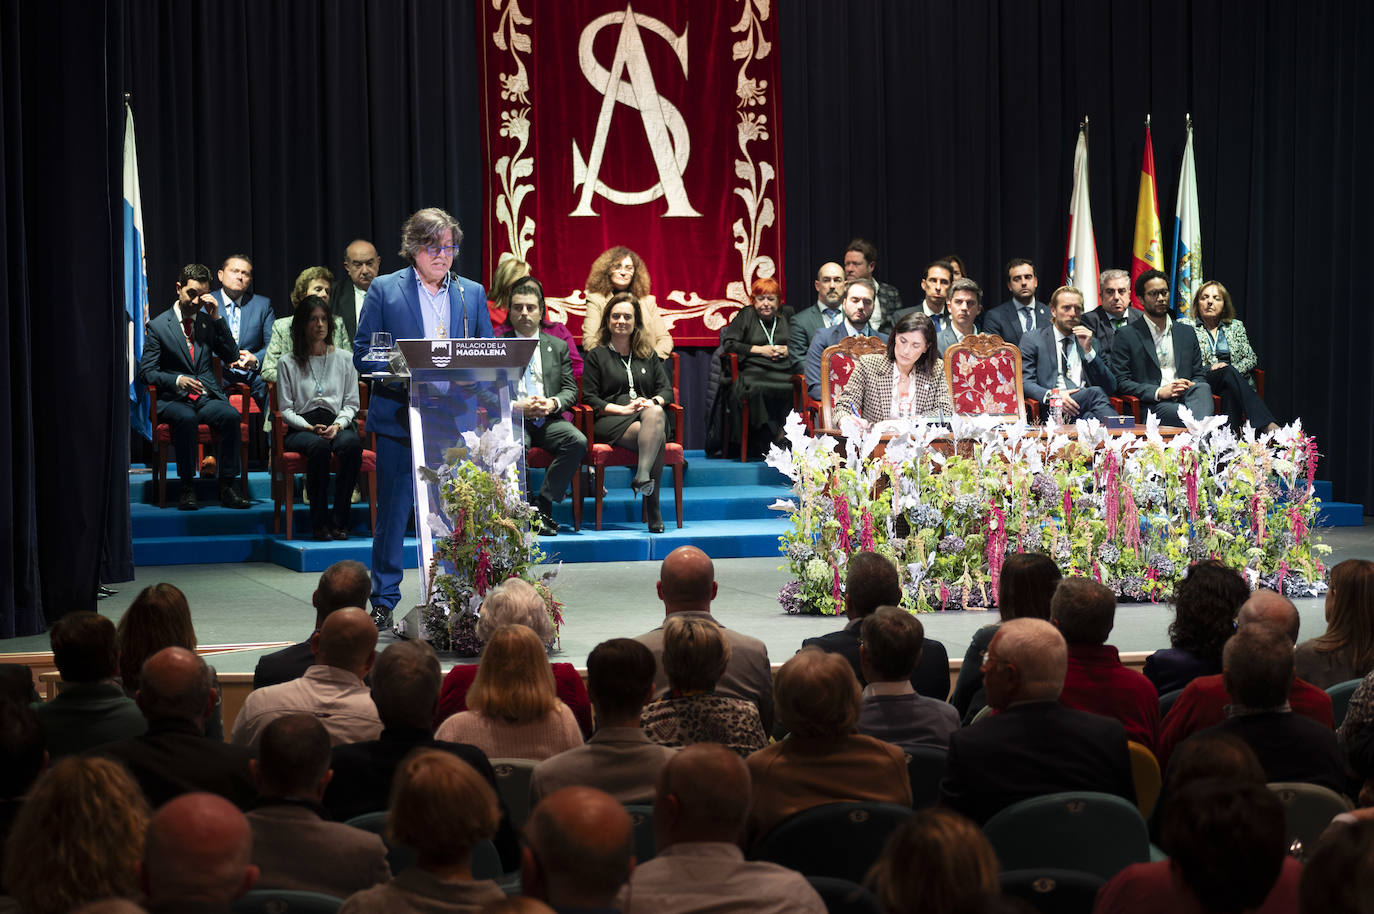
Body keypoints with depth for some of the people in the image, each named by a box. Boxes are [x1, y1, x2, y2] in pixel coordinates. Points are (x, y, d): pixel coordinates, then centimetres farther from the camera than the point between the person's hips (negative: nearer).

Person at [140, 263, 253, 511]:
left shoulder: (209, 321, 14)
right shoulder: (158, 326, 4)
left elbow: (231, 357, 6)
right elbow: (146, 371, 0)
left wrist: (217, 318, -2)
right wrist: (177, 380, -19)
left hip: (207, 398, 3)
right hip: (173, 399, -3)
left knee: (232, 416, -29)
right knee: (186, 419, -37)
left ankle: (227, 487, -25)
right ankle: (188, 488, -28)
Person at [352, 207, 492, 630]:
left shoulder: (472, 294, 12)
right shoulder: (384, 289, 4)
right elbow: (362, 354, 0)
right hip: (399, 418, -2)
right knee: (393, 511, 0)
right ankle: (384, 602, 9)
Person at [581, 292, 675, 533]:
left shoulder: (648, 355, 24)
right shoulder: (597, 356, 13)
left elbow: (666, 389, 15)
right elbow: (589, 398, 3)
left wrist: (652, 402, -9)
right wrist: (623, 409, -12)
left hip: (648, 414, 3)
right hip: (609, 420, -3)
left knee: (655, 413, -38)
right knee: (657, 437, -34)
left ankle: (642, 476, -47)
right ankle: (652, 510, -43)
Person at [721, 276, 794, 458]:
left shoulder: (786, 318, 24)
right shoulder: (746, 316, 17)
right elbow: (729, 344, 7)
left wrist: (787, 350, 3)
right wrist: (760, 350, 0)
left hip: (784, 372, 2)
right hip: (754, 371, -2)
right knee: (758, 389, -39)